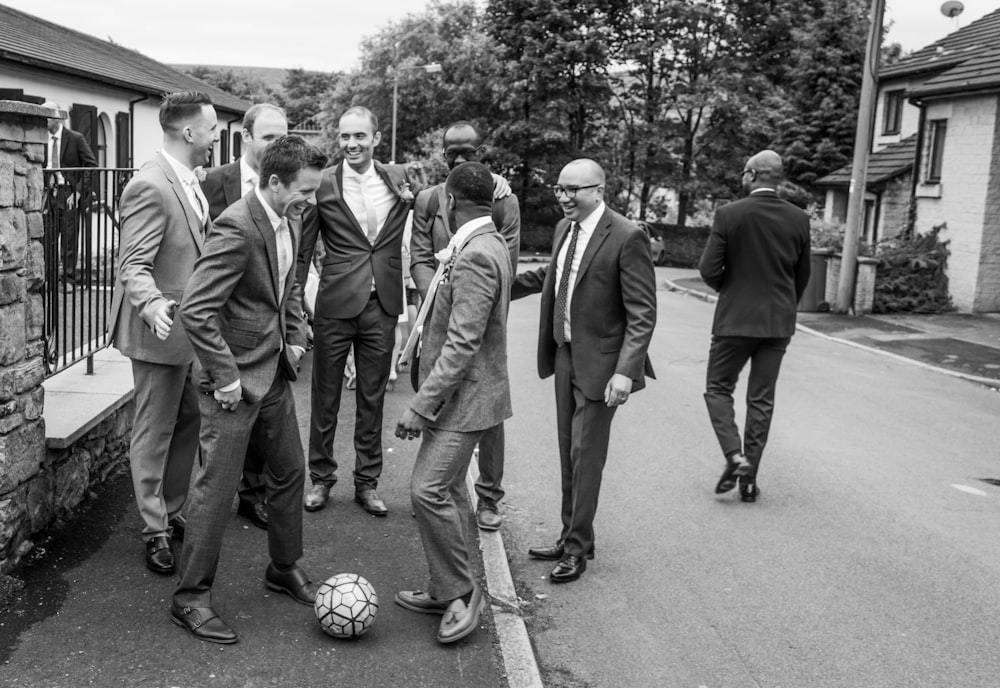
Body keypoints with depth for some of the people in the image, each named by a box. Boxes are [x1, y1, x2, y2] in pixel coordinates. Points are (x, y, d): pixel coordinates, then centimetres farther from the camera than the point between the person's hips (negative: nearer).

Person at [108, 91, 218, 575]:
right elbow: (133, 266, -24)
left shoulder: (188, 180, 8)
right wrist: (153, 305, -41)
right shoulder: (151, 186, -21)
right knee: (155, 432, 3)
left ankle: (171, 512, 32)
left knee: (187, 421, 17)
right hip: (160, 329, -9)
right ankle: (155, 531, 15)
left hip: (189, 326, 9)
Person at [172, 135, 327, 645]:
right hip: (235, 377, -9)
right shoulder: (237, 227, -24)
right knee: (218, 485, -1)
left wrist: (295, 338, 11)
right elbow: (196, 311, -27)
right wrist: (226, 377, -23)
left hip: (275, 372, 9)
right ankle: (190, 597, 14)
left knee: (290, 471, 18)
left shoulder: (290, 221, 4)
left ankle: (284, 569, 36)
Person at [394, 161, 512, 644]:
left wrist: (421, 407, -25)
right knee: (446, 491, 15)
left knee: (429, 490, -14)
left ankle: (461, 591, 1)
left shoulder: (475, 257, -21)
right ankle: (448, 591, 26)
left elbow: (461, 345, -26)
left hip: (465, 395, -11)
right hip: (462, 395, 11)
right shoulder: (491, 246, 11)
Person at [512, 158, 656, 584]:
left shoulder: (626, 237, -18)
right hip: (565, 354, 8)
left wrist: (625, 371, -25)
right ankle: (570, 537, 29)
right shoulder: (565, 228, 5)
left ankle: (578, 548, 13)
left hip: (600, 362, -7)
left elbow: (642, 314, -19)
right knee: (569, 452, 16)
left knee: (585, 456, 0)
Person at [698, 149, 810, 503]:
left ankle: (735, 456, -6)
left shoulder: (729, 214, -11)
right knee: (761, 399, 10)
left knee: (718, 388, 12)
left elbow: (709, 269, -11)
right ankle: (749, 476, 13)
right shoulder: (799, 219, 0)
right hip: (779, 322, 3)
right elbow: (802, 275, 8)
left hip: (735, 318, -3)